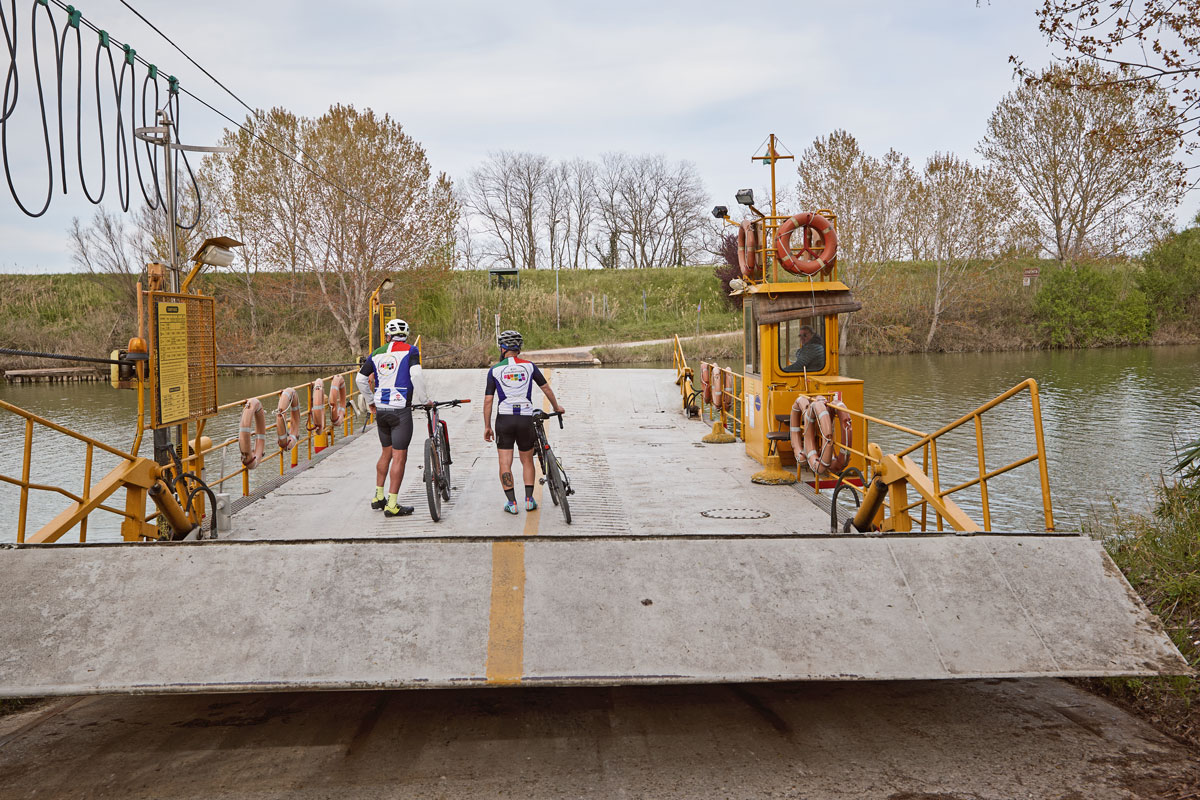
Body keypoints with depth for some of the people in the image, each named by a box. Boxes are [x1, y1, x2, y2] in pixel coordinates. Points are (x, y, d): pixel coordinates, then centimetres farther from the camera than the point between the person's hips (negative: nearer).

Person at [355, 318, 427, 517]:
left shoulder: (377, 354, 12)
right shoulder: (410, 351, -3)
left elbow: (360, 379, 16)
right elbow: (416, 376, -17)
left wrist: (371, 400, 28)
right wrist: (421, 400, -6)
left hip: (381, 410, 6)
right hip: (400, 410, -6)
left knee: (386, 453, 21)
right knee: (399, 456, -2)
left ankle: (378, 497, 27)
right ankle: (392, 505, -3)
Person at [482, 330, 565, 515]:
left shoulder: (495, 370, 0)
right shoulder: (529, 366, 4)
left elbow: (488, 400, -3)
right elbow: (546, 388, 12)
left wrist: (487, 427, 3)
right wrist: (556, 407, 28)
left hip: (504, 418, -2)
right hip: (526, 418, 2)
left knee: (505, 463, 4)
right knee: (527, 461, 17)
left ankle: (511, 502, 0)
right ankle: (529, 499, 12)